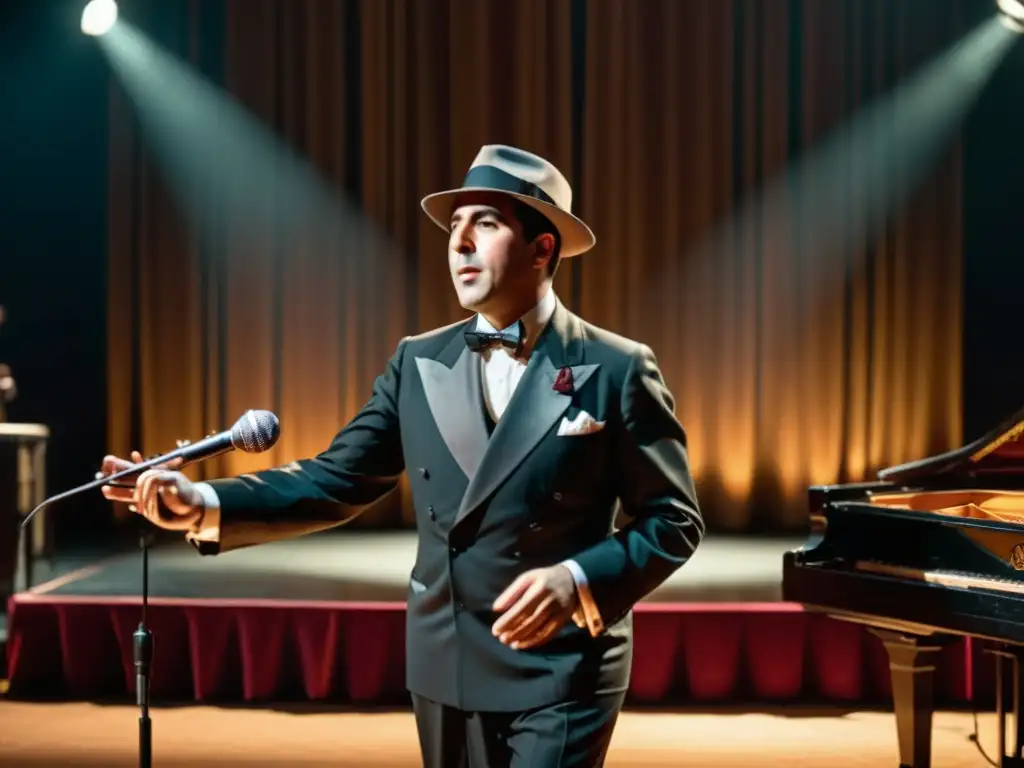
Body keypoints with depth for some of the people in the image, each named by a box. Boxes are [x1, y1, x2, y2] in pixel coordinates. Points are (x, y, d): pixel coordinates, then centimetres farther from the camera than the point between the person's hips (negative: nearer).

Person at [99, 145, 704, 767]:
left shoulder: (617, 370, -7)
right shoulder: (419, 362, 6)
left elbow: (674, 520, -5)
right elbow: (335, 479, 2)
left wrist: (577, 581, -22)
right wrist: (202, 505, -11)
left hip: (561, 675, -5)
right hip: (445, 671, 5)